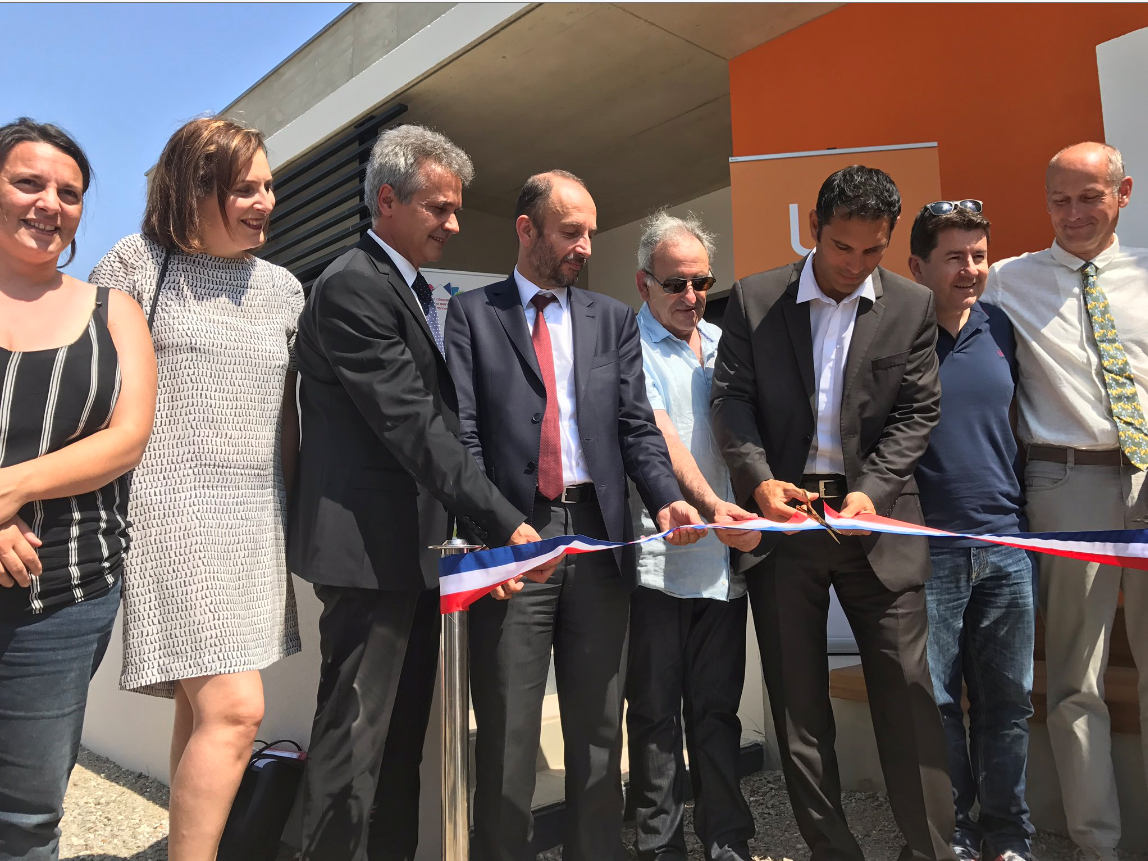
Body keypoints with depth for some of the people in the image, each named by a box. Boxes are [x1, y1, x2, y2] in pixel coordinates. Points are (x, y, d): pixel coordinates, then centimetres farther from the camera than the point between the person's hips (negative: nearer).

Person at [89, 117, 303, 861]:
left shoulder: (283, 287, 13)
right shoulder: (137, 263, 1)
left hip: (254, 519, 5)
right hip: (175, 511, -5)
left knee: (204, 707, 11)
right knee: (234, 710, -12)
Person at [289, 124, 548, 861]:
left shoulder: (417, 292, 17)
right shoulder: (353, 285, -12)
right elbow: (411, 425, -20)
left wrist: (480, 529, 13)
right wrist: (505, 525, -21)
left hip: (417, 547, 9)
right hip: (369, 549, -9)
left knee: (403, 738, 16)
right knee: (356, 741, -1)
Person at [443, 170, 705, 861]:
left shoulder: (614, 319, 15)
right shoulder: (472, 313, 6)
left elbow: (637, 426, 8)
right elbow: (463, 433, -3)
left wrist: (666, 496, -10)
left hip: (599, 535, 3)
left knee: (599, 727, 13)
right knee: (507, 732, 6)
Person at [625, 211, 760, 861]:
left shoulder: (722, 343, 15)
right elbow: (658, 437, -17)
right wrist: (711, 506, -30)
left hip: (725, 554, 5)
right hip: (657, 556, -5)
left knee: (718, 710, 13)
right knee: (656, 714, 6)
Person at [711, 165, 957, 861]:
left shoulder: (913, 307, 4)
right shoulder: (755, 299, 3)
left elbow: (917, 412, 1)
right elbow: (732, 396, 0)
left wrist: (871, 490, -13)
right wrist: (759, 478, -15)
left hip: (876, 516, 0)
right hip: (782, 511, 1)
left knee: (908, 693, 2)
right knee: (797, 699, 7)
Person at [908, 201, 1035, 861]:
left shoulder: (1000, 328, 8)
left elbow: (1018, 422, 17)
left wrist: (1026, 506, 12)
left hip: (1007, 542, 4)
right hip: (927, 550, -4)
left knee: (1009, 698, 12)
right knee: (937, 701, 6)